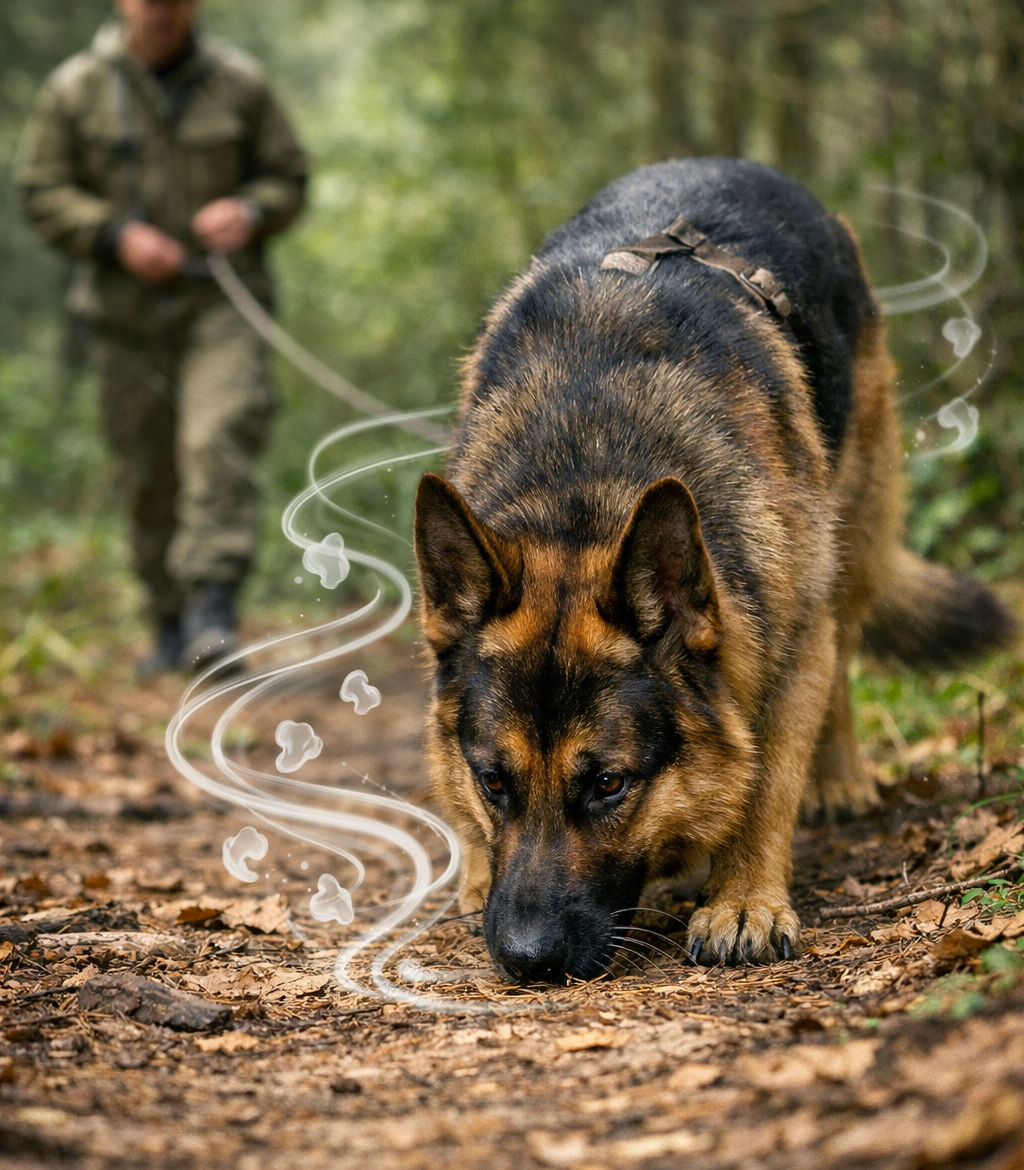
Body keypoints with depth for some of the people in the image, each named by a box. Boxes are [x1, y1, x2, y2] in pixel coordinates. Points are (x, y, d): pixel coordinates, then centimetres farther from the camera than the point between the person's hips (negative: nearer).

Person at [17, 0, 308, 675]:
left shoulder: (240, 84, 5)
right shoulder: (76, 90, 4)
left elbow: (290, 177, 10)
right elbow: (43, 194, 4)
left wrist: (251, 211, -12)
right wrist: (117, 234, -12)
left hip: (221, 299, -1)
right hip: (129, 309, 2)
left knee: (218, 440, -23)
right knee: (149, 476, 6)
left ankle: (213, 606, -27)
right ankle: (172, 623, 19)